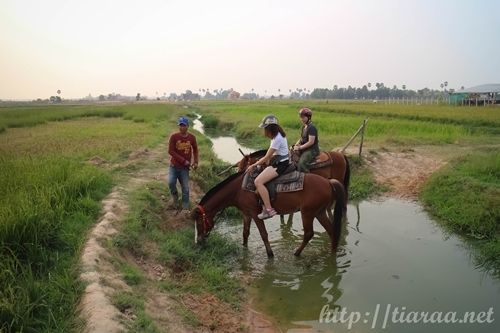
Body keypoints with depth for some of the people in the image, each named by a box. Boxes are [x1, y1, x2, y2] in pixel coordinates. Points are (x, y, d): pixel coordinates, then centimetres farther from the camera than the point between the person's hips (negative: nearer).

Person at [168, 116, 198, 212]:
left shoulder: (192, 137, -3)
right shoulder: (174, 136, -10)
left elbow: (195, 150, 13)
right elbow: (170, 151, -14)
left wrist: (195, 162, 1)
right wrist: (183, 160, -17)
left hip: (185, 167, 1)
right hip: (174, 165, -1)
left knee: (185, 188, 1)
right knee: (171, 183, -18)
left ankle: (185, 208, 14)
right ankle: (175, 198, 14)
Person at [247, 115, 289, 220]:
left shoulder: (277, 139, -19)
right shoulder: (278, 135, 11)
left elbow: (267, 157, -16)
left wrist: (254, 165, -7)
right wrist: (257, 163, 13)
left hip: (280, 165, -11)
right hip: (279, 162, 11)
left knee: (258, 182, -21)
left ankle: (269, 209, -21)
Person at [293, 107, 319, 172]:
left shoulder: (311, 127, -16)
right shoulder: (303, 127, 13)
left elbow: (311, 142, -21)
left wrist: (300, 147, -17)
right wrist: (296, 145, 2)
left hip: (312, 150, -10)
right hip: (304, 149, 10)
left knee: (301, 163, -29)